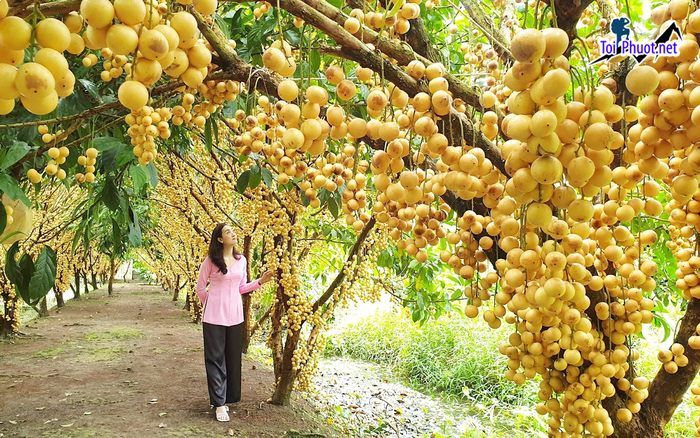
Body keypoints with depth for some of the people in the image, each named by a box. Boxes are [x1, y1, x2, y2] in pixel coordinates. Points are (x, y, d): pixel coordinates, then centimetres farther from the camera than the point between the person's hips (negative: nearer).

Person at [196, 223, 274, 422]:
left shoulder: (241, 260, 7)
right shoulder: (210, 261, -6)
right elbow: (200, 288, 3)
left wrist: (260, 281, 3)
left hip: (235, 315, 5)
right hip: (214, 316, -4)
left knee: (232, 359, 9)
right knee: (216, 359, 0)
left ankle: (226, 397, 24)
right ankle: (219, 403, 5)